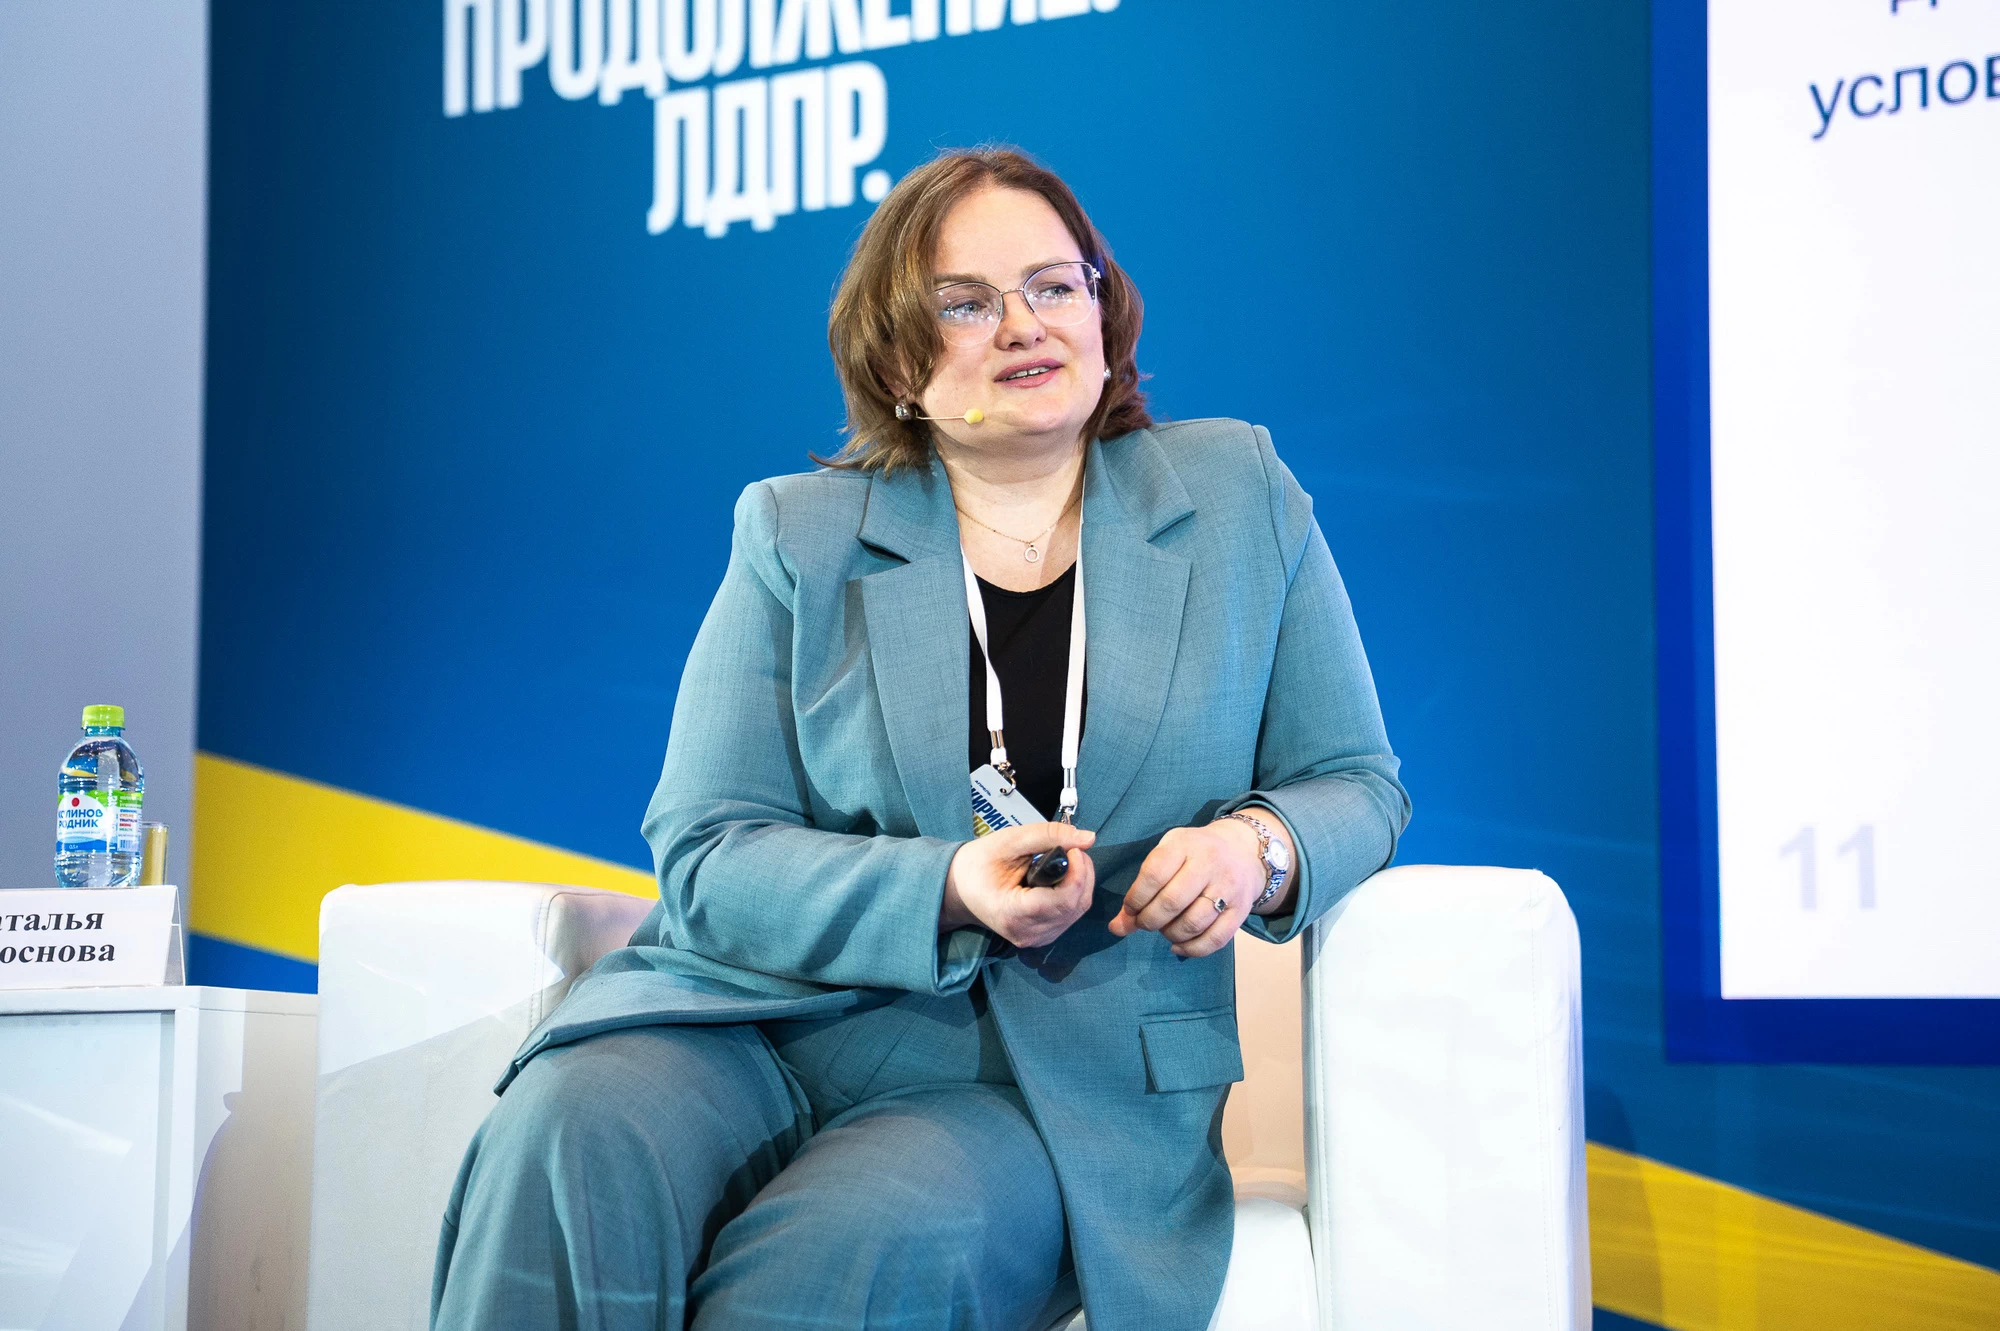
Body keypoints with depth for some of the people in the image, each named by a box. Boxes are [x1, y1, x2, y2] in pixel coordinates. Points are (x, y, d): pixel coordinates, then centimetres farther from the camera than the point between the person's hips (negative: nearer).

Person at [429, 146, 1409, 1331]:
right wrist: (949, 889, -18)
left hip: (1056, 1087, 0)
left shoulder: (1240, 499, 10)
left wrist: (1262, 846, -13)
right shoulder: (795, 537, 7)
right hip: (757, 1011, 1)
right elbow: (705, 853, -1)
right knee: (572, 1137, -33)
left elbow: (1357, 785, 12)